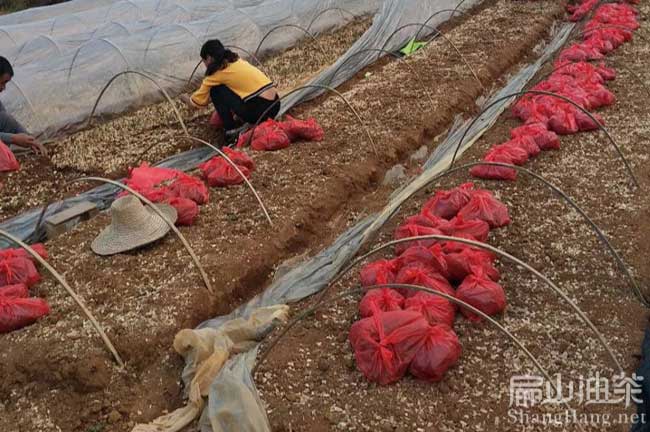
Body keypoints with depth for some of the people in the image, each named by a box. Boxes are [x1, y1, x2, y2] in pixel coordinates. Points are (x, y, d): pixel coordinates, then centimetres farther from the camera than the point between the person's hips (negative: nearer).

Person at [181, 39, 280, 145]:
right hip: (275, 106, 8)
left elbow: (199, 100, 9)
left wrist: (187, 99, 32)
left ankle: (232, 130, 3)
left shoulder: (219, 72, -2)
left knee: (216, 91, 2)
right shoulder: (238, 61, 20)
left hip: (259, 111, -8)